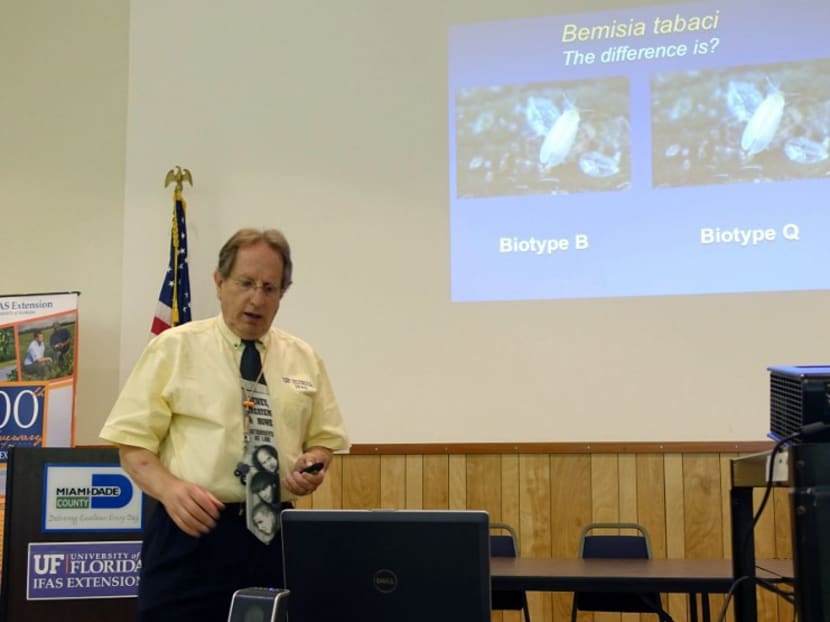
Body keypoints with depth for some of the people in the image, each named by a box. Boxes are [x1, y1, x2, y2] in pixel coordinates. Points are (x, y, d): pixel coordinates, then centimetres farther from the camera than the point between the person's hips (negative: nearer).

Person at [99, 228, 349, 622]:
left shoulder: (304, 359, 10)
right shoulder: (174, 348, 0)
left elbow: (325, 438, 16)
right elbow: (132, 443, -2)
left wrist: (313, 465, -6)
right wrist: (169, 488, -20)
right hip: (191, 529, -3)